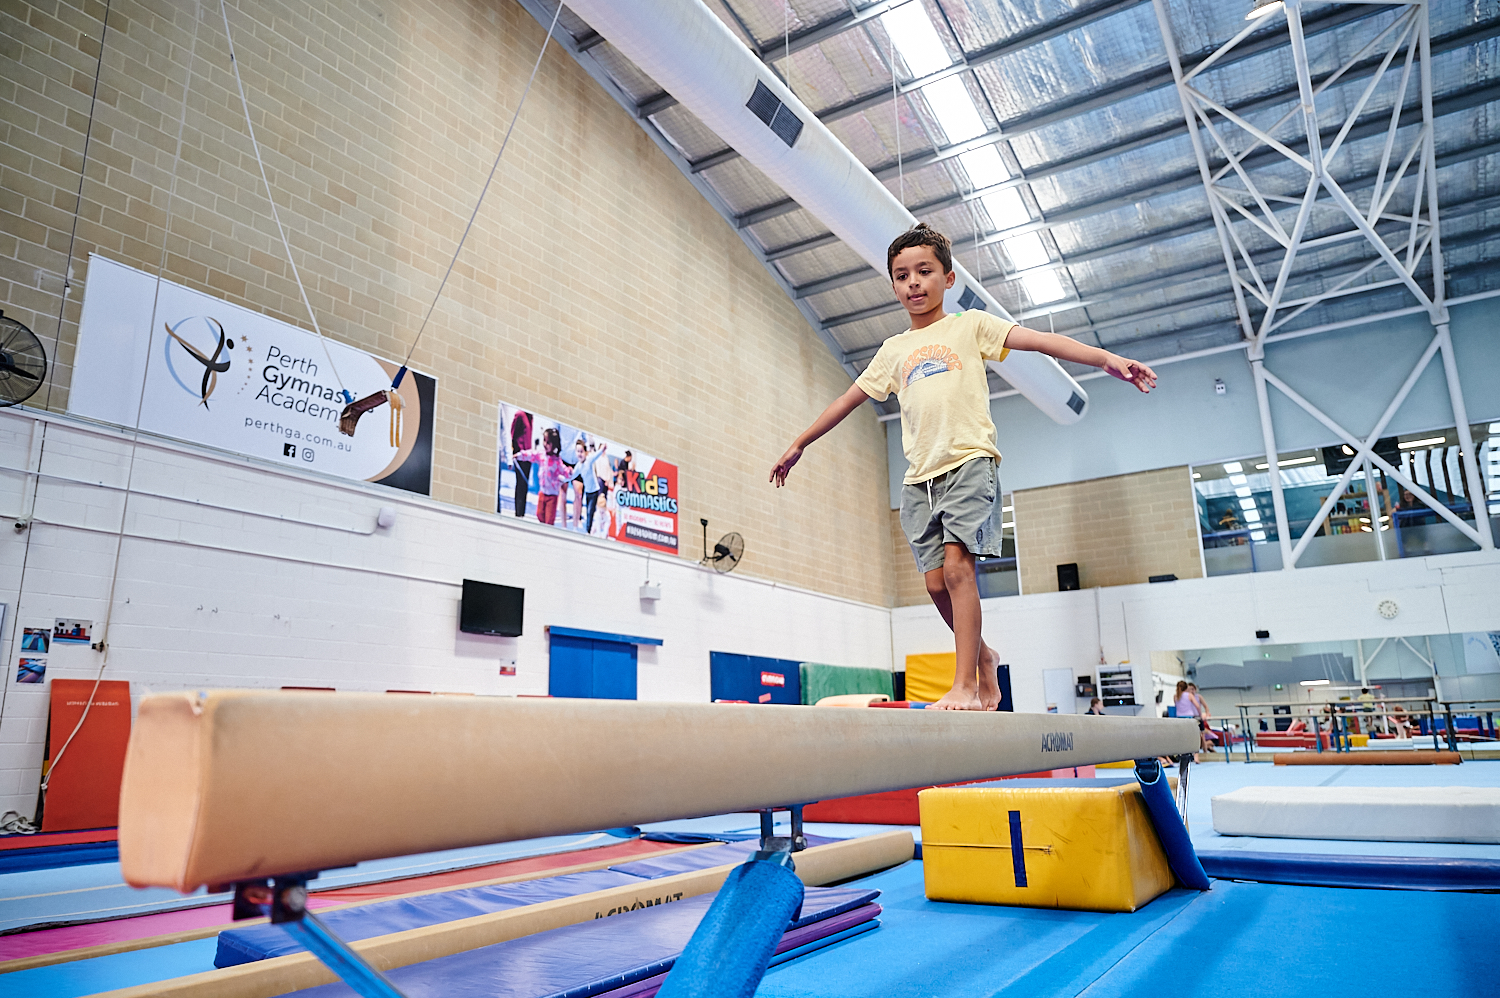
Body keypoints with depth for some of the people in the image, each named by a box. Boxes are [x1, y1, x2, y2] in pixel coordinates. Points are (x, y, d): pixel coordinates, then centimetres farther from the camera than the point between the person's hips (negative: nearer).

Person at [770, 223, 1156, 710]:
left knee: (956, 564, -18)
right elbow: (849, 398, 26)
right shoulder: (893, 349, 20)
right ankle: (983, 657, 23)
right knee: (936, 582, -1)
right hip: (919, 475, 4)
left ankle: (965, 685, -14)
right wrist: (798, 444, 30)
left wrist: (1108, 358, -16)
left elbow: (1039, 339, -3)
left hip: (969, 460, -4)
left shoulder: (970, 325, 9)